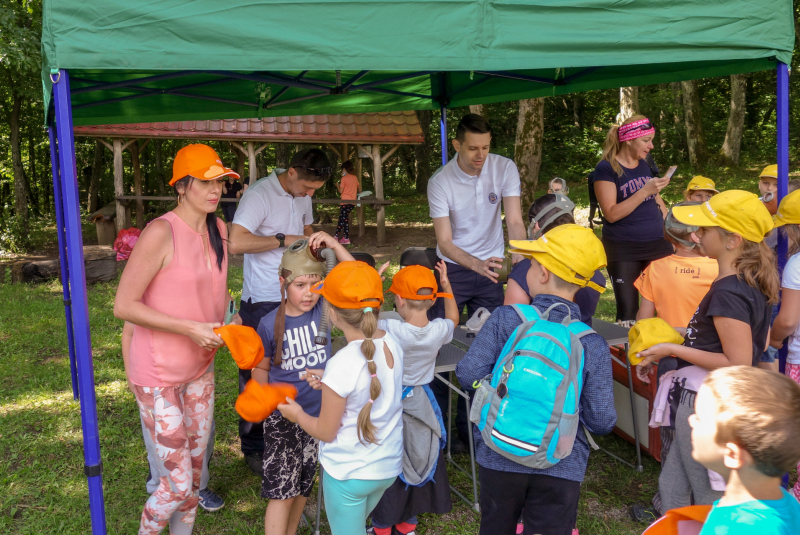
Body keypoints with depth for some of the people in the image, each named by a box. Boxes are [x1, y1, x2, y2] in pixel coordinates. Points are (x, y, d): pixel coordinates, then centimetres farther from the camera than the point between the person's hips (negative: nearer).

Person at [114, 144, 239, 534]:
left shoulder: (218, 229, 3)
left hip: (200, 369, 7)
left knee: (195, 468, 18)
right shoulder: (161, 232, -20)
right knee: (178, 484, -2)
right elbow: (124, 306, -20)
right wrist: (190, 328, -23)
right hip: (159, 374, -7)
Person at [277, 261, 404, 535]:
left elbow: (326, 431, -16)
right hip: (389, 466, 6)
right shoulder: (393, 344, -10)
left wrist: (297, 415, 2)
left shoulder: (343, 363, -28)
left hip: (347, 473, -5)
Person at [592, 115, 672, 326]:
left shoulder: (644, 165, 13)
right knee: (627, 311, -4)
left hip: (657, 245, 6)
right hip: (623, 250, -5)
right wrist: (644, 191, -21)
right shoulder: (606, 169, -7)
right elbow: (611, 214, -16)